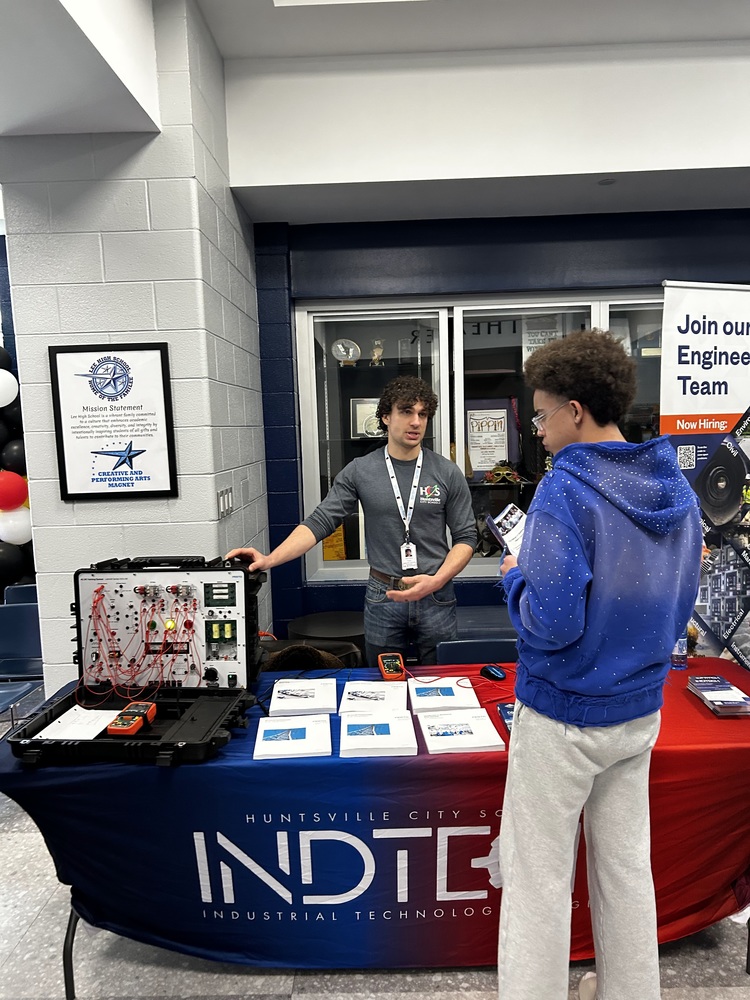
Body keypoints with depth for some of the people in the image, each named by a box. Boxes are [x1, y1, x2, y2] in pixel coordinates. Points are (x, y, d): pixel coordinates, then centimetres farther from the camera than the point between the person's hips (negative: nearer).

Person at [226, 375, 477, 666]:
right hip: (382, 598, 0)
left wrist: (436, 581, -16)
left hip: (436, 598, 0)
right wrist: (270, 559, -20)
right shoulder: (359, 471, -3)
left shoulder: (448, 473, -3)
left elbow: (465, 537, 0)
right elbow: (320, 522, -7)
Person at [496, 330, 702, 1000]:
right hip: (641, 710, 8)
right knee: (626, 863, 23)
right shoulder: (678, 490, 2)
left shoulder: (567, 491, -22)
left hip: (563, 718, -7)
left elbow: (552, 622, -25)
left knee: (539, 876, 10)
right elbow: (680, 607, 10)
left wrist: (515, 577, -8)